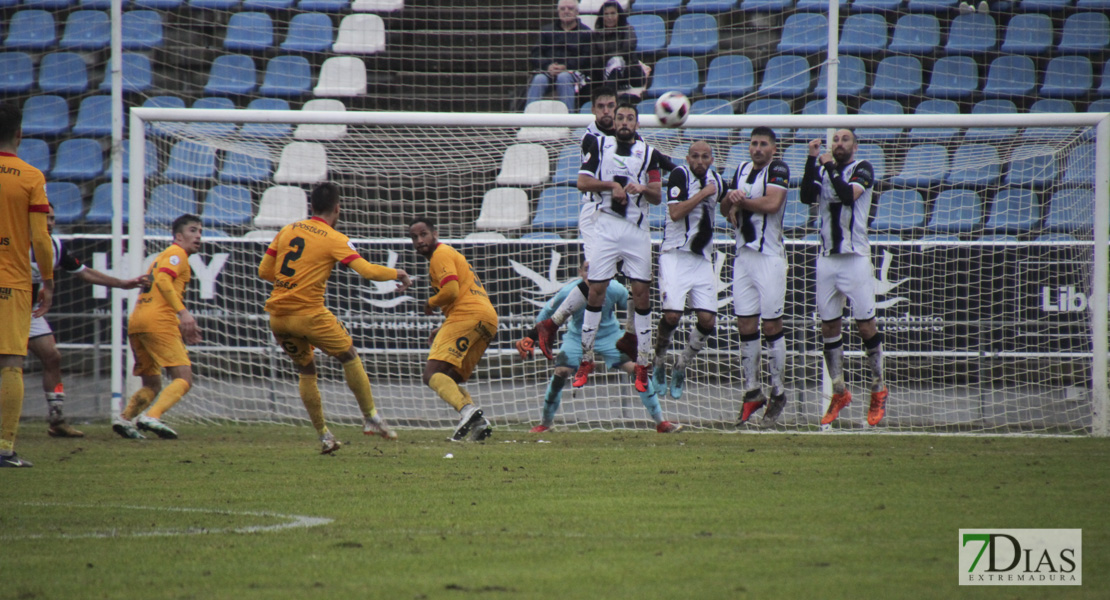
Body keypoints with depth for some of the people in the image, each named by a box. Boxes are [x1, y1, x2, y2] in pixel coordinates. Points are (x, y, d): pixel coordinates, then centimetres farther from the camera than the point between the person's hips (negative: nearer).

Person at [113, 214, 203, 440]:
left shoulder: (163, 256, 31)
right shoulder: (176, 254, 2)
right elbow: (163, 281, -16)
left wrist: (182, 327, 28)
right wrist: (183, 312, -24)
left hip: (136, 321, 9)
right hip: (158, 321, -9)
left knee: (152, 385, 15)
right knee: (183, 378, -11)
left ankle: (125, 418, -7)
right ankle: (152, 416, -30)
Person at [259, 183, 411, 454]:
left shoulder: (287, 231, 11)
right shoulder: (334, 240, -3)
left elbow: (264, 271, 14)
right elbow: (367, 271, -11)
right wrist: (397, 274, 6)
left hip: (277, 317, 5)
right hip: (309, 314, -5)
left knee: (305, 371, 18)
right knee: (350, 357, 14)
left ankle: (323, 436, 15)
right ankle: (371, 417, 14)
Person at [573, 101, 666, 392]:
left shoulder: (649, 153, 10)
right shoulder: (599, 147, 10)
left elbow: (658, 196, 5)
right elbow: (582, 182, 1)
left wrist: (643, 188, -15)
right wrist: (611, 185, -12)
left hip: (638, 228, 1)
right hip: (606, 225, -1)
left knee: (641, 292, -3)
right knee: (596, 290, -3)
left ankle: (642, 365, 2)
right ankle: (586, 360, 6)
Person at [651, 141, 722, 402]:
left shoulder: (715, 180, 11)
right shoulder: (680, 175, -8)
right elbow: (675, 212, -20)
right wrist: (703, 193, -17)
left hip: (702, 258, 6)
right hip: (675, 255, -6)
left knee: (707, 320, -6)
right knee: (672, 314, -18)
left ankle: (681, 368, 15)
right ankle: (659, 365, 6)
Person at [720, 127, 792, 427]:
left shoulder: (777, 169, -6)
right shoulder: (743, 169, 15)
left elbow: (771, 203, -21)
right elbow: (725, 208, 18)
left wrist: (741, 200, -7)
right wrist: (730, 201, -5)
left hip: (769, 257, -6)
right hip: (743, 255, 6)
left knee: (771, 325, -4)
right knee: (746, 326, 4)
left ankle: (778, 393, 3)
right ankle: (752, 391, 10)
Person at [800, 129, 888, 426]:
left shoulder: (862, 169, -2)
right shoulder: (822, 170, 10)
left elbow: (848, 195, -19)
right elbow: (807, 197, -7)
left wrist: (830, 167, -13)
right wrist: (812, 160, -12)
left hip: (856, 258, -4)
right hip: (827, 258, 4)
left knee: (866, 325, -6)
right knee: (828, 327, 4)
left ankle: (878, 391, 5)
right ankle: (839, 393, 14)